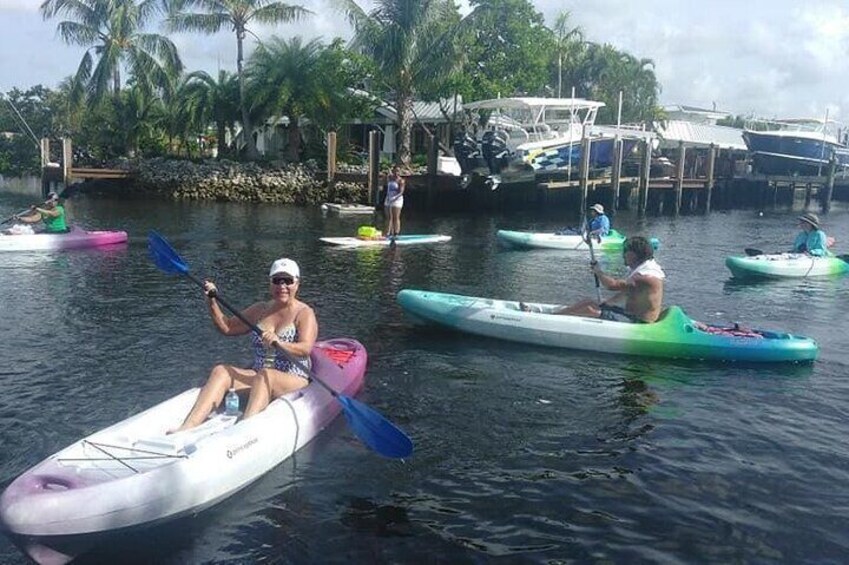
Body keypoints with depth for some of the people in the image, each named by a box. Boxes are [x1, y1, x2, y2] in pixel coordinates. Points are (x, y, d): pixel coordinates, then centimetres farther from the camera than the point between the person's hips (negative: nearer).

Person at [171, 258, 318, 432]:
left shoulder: (304, 313, -5)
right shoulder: (261, 309, 14)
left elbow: (306, 349, -21)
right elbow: (227, 327, 20)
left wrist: (279, 344, -40)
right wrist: (212, 301, 8)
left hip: (294, 381, -5)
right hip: (258, 377, 5)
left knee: (264, 376, -36)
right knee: (220, 371, -19)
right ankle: (187, 428, -35)